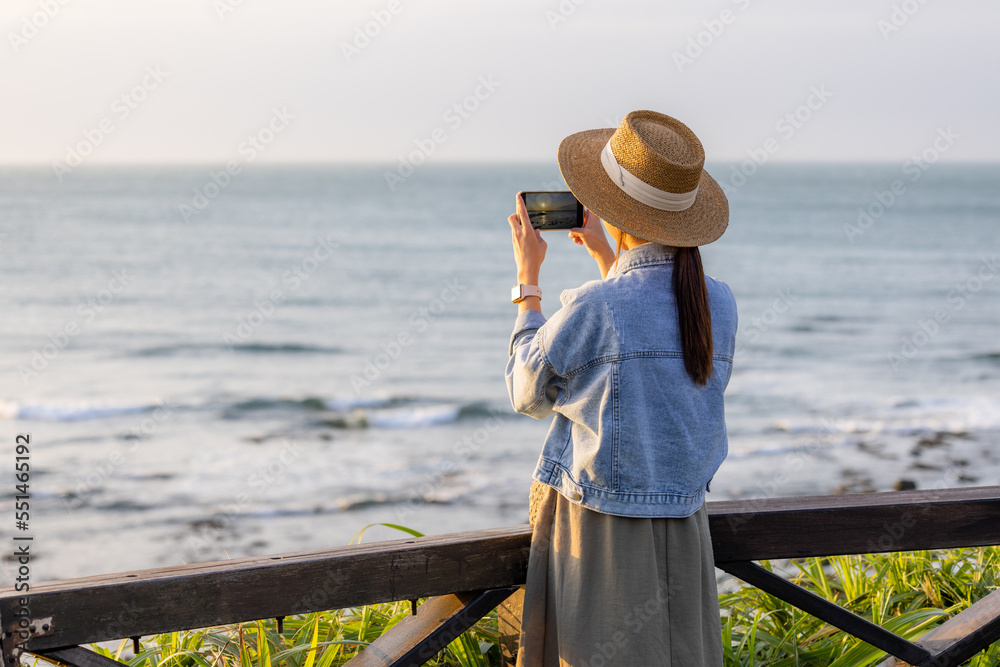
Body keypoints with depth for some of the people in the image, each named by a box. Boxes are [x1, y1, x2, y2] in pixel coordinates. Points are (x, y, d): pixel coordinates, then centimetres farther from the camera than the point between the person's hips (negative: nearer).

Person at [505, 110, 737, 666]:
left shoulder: (590, 309, -18)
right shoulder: (720, 303, -2)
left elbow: (529, 395, 0)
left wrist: (528, 279, 7)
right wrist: (605, 257, 23)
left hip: (597, 535, -5)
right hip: (684, 531, 5)